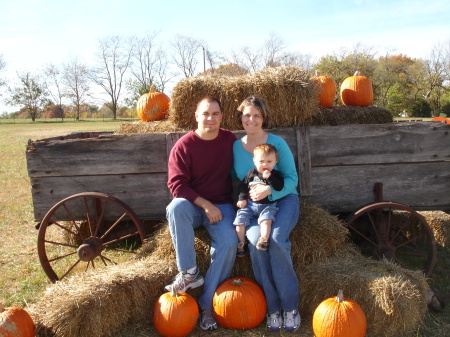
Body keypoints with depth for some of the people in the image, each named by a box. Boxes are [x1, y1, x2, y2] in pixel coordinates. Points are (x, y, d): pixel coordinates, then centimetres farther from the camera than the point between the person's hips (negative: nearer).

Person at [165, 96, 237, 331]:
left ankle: (207, 303, -11)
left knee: (229, 242, -25)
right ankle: (189, 273, -23)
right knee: (176, 207, -36)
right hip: (192, 203, -1)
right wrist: (205, 205, -20)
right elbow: (177, 184, -13)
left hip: (221, 205, 2)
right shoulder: (184, 145, -8)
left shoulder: (230, 140, 3)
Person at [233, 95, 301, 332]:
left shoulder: (277, 143, -4)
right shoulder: (235, 147, 4)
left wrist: (269, 190, -23)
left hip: (283, 199, -1)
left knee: (277, 237, -32)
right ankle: (272, 307, -13)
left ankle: (290, 306, -14)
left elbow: (292, 179, -5)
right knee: (255, 240, -29)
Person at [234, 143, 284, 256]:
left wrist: (269, 178, -24)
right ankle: (241, 243, 4)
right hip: (250, 204, 2)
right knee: (240, 219, -9)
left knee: (266, 220, -30)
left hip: (268, 205, -2)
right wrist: (242, 198, 2)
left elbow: (279, 187, -17)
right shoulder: (251, 173, 3)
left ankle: (264, 240, -21)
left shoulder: (276, 174, -1)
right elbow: (243, 185, 11)